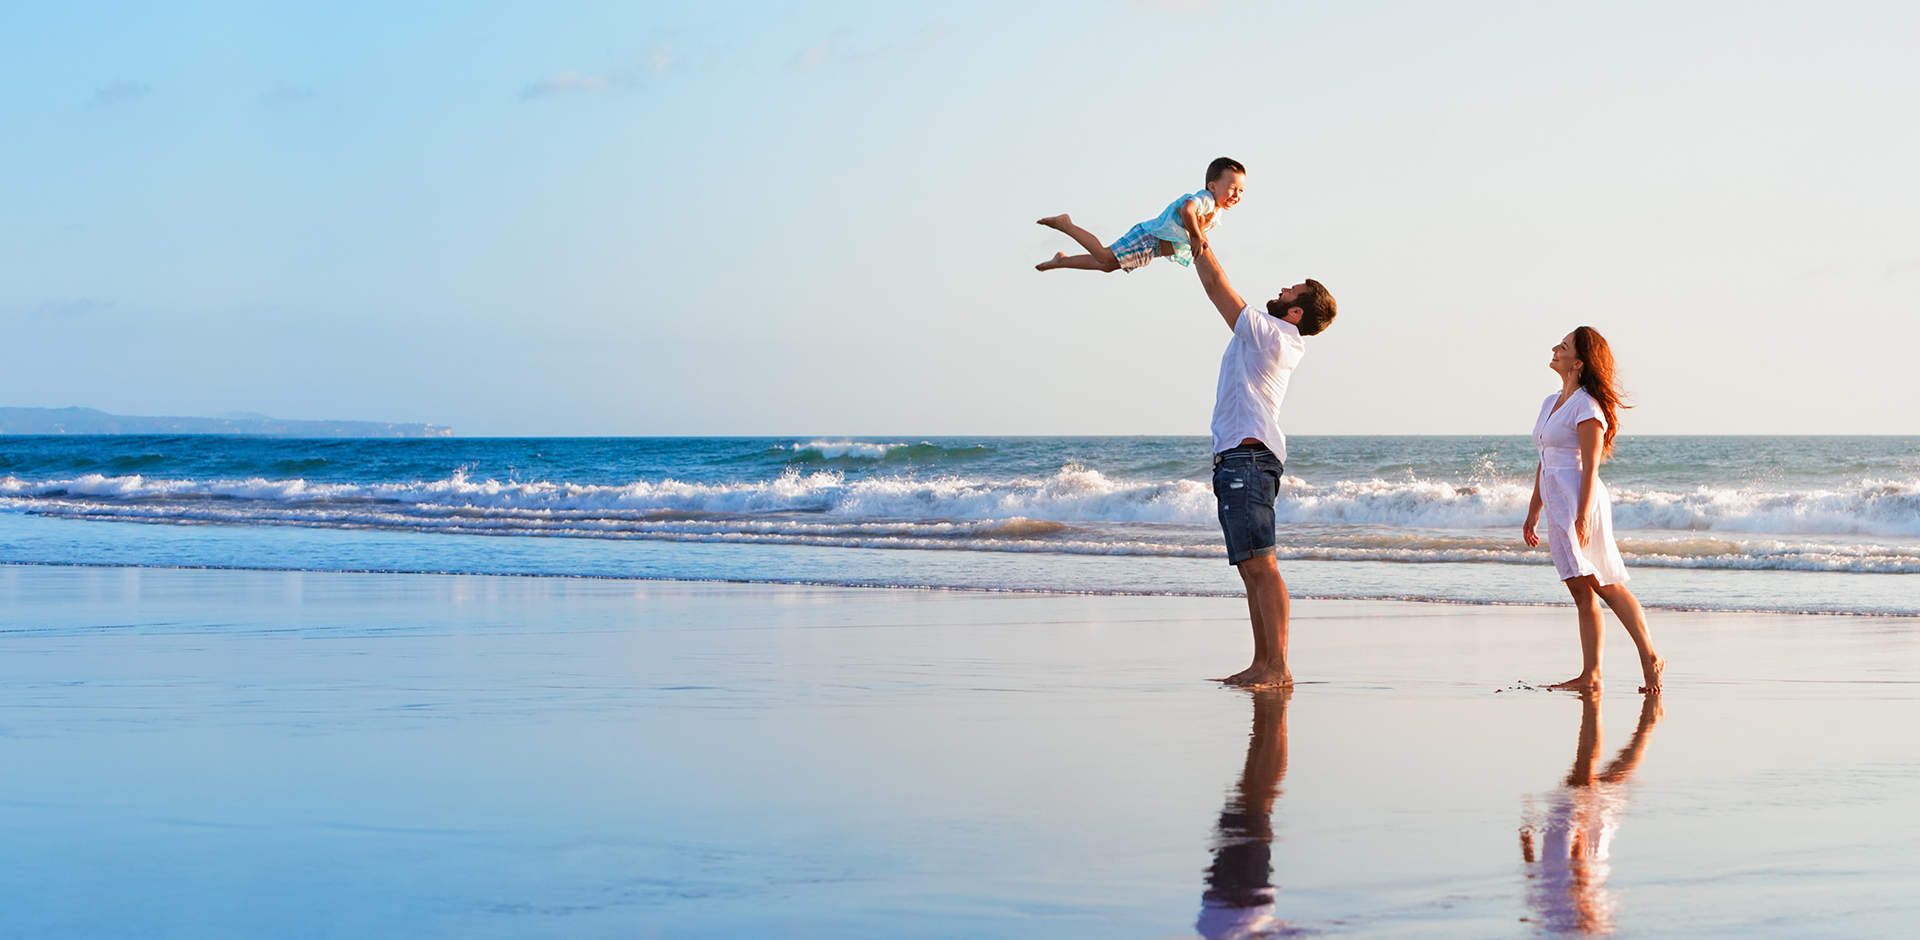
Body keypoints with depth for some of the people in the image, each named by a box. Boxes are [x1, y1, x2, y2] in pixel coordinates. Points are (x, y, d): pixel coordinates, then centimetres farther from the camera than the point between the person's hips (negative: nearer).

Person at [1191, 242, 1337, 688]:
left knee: (1260, 565, -15)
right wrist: (1199, 240, 26)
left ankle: (1278, 667, -19)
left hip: (1246, 458, -11)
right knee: (1251, 568, 10)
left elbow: (1217, 287, -4)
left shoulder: (1267, 331, -9)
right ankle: (1262, 663, 12)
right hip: (1240, 460, 11)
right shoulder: (1278, 340, 18)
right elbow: (1221, 289, 27)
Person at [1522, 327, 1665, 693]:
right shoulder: (1551, 403, 17)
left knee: (1606, 586, -9)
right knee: (1582, 593, 6)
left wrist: (1583, 515, -22)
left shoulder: (1587, 406, -9)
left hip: (1579, 501, -9)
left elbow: (1590, 467, -15)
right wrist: (1533, 512, 21)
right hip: (1557, 504, 9)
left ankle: (1650, 659, -5)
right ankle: (1590, 675, 5)